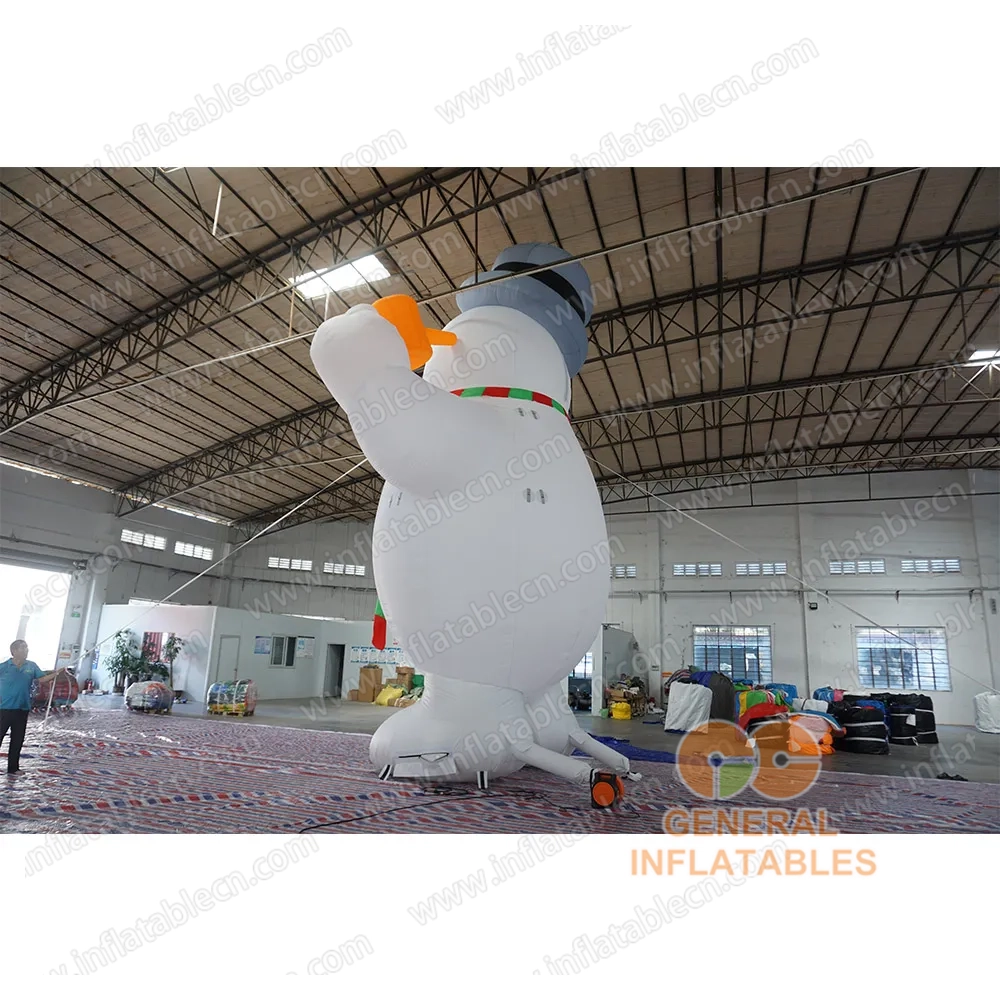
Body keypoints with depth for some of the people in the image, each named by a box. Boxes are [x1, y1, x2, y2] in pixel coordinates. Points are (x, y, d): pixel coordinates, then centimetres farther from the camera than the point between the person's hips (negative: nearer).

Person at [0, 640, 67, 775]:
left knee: (17, 740, 11)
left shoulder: (31, 666, 2)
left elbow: (42, 678, 1)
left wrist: (56, 673, -12)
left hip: (22, 709, 4)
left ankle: (13, 768, 22)